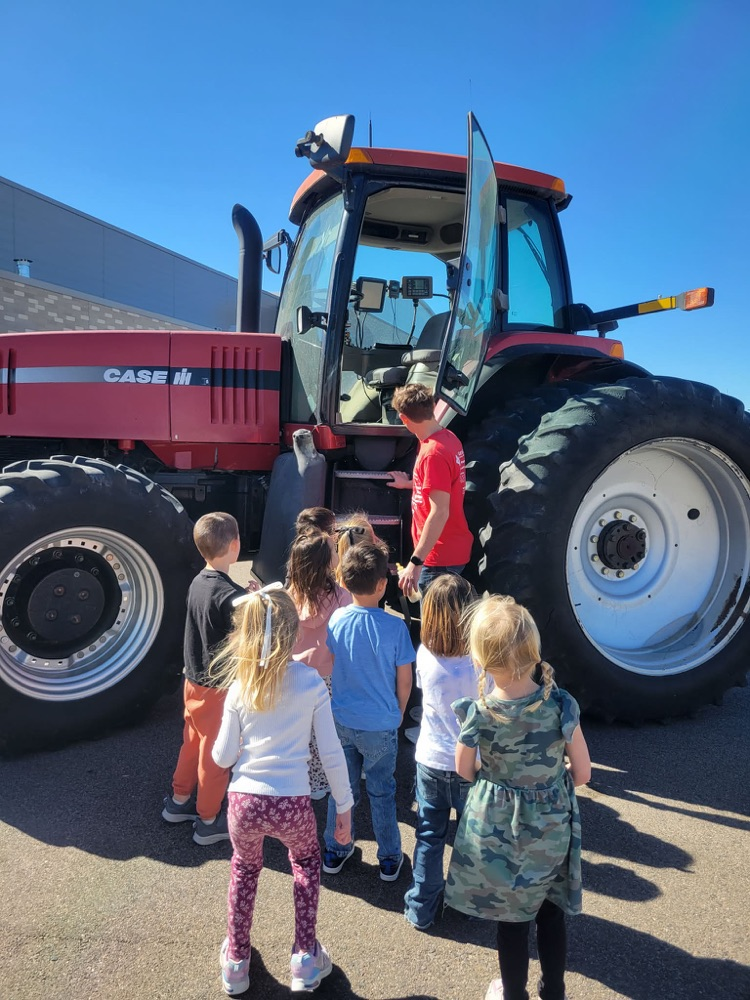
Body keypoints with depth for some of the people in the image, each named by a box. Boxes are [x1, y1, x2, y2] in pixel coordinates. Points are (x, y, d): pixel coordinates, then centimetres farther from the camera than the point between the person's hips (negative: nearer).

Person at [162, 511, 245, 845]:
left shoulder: (198, 583, 0)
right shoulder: (231, 595, -26)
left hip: (194, 680, 8)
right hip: (220, 688, -8)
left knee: (193, 742, 25)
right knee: (215, 753, 9)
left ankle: (179, 801, 42)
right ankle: (208, 821, 25)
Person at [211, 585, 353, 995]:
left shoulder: (239, 685, -5)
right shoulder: (311, 682, -10)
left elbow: (223, 757, 1)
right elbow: (331, 753, -6)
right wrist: (344, 806, 5)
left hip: (245, 801, 1)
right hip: (292, 804, -1)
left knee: (245, 866, 33)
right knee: (306, 859, 32)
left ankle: (235, 961, 43)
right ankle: (305, 959, 32)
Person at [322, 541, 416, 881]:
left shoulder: (336, 619, -12)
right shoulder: (394, 627, -21)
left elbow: (331, 665, 3)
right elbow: (404, 681, -10)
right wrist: (399, 712, 9)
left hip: (342, 721, 3)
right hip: (381, 725, -2)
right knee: (382, 792, 15)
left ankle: (335, 850, 36)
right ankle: (389, 859, 31)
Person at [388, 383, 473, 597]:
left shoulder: (433, 454, -23)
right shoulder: (448, 437, 6)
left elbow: (440, 513, -25)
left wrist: (415, 562, -25)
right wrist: (409, 484, 37)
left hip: (440, 557, -10)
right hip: (452, 549, 10)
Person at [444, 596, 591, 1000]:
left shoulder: (478, 714, -25)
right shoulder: (561, 705, -23)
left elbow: (465, 771, -6)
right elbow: (582, 773, -11)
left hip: (498, 828, -1)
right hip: (552, 827, 1)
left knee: (511, 916, 21)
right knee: (551, 910, 25)